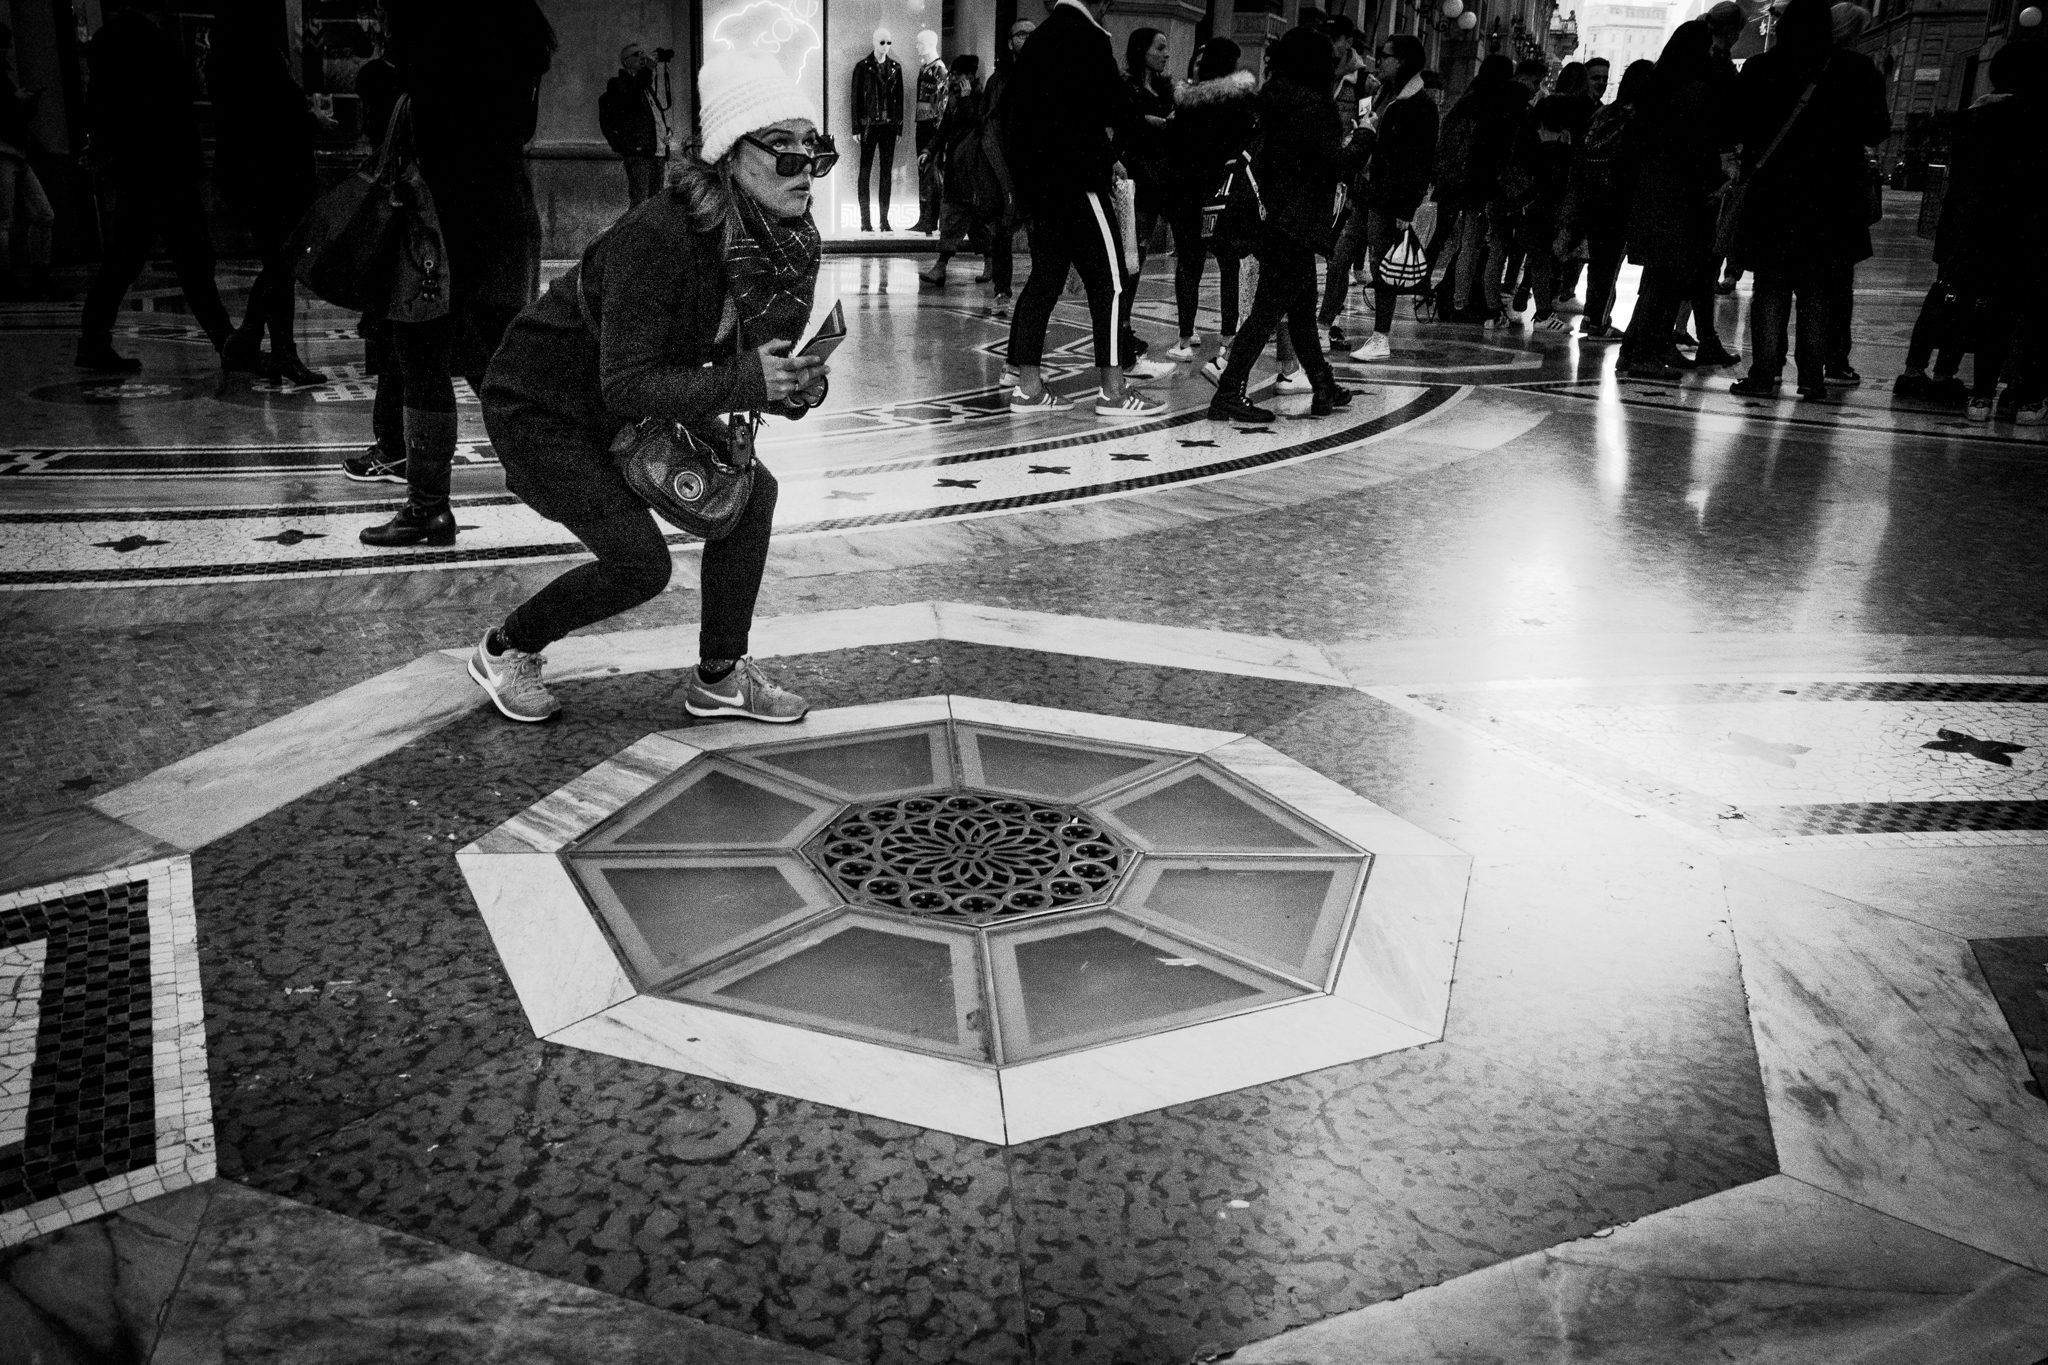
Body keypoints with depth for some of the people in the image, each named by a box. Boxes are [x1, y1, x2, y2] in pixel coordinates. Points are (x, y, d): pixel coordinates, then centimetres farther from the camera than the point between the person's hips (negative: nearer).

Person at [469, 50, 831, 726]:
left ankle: (718, 677, 7)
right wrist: (744, 382, -42)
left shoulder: (787, 239, -10)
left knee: (750, 491, -7)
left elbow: (746, 353, 2)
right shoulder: (657, 237, -34)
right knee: (639, 562, -14)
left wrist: (791, 387, -20)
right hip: (540, 407, -7)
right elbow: (627, 387, -35)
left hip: (638, 401, 8)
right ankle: (503, 649, 12)